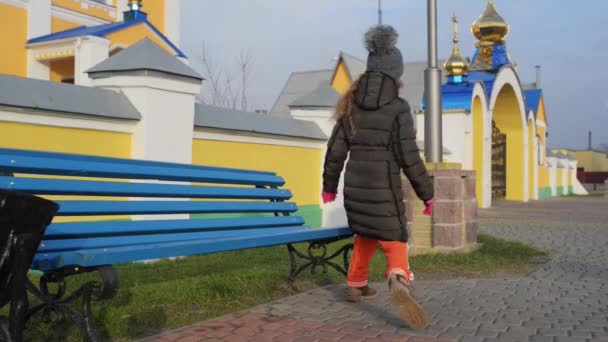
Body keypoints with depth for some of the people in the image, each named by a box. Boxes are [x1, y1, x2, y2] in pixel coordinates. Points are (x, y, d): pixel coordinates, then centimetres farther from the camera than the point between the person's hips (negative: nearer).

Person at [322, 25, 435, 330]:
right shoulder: (398, 108, -9)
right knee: (394, 241, 1)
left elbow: (335, 148, 6)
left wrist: (329, 184, 18)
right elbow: (409, 156, -11)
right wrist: (426, 193, -2)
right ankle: (399, 281, -28)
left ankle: (356, 285, 37)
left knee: (365, 236, 26)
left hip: (355, 185, 5)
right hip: (384, 188, -5)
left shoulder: (352, 105, 4)